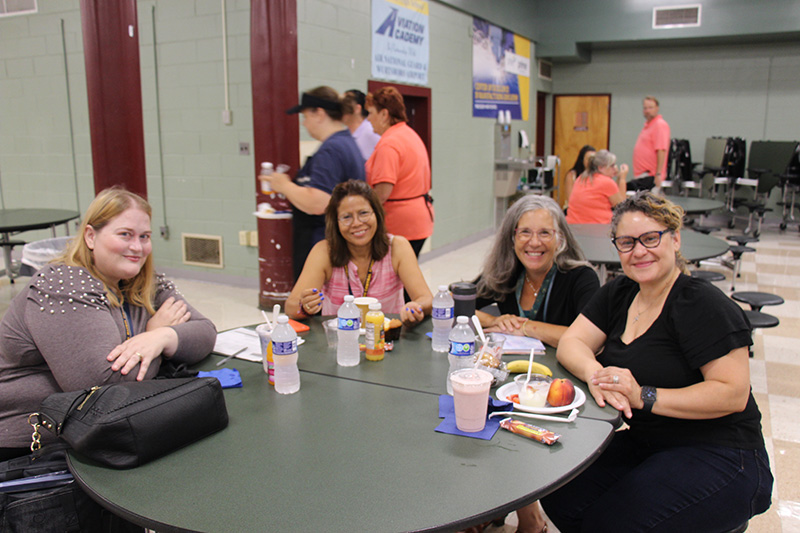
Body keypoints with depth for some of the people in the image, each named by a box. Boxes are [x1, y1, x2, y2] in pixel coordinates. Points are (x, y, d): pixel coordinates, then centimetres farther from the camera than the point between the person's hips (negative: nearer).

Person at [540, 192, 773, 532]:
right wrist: (595, 373, -23)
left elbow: (733, 394, -21)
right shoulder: (619, 293, 6)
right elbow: (571, 344, -1)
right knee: (559, 498, -11)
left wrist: (643, 396, -27)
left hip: (719, 458, -6)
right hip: (645, 445, 6)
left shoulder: (704, 306, -15)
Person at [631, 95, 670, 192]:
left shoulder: (660, 125, -13)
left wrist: (658, 174, -26)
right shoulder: (648, 125, 18)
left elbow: (661, 151, -21)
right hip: (641, 175, 10)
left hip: (650, 176, -10)